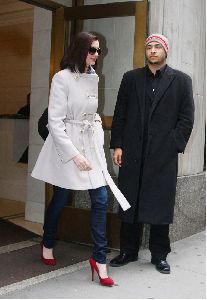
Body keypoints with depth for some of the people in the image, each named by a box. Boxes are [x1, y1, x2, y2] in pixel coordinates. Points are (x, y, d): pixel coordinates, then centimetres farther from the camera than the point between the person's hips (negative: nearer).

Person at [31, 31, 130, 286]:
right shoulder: (62, 77, -13)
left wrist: (99, 139, 7)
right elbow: (55, 121, -16)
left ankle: (99, 258, 6)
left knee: (101, 199, -2)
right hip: (66, 144, -5)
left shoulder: (93, 78, 7)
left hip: (91, 144, 5)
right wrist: (74, 154, -20)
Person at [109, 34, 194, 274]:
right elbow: (120, 114, 8)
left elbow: (186, 119, 3)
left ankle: (159, 255, 17)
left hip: (164, 155, -2)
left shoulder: (181, 80, 6)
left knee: (160, 206, 4)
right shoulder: (131, 78, 11)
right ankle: (128, 251, 21)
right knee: (129, 204, 7)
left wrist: (174, 145, -7)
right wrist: (117, 145, 0)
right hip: (132, 153, 2)